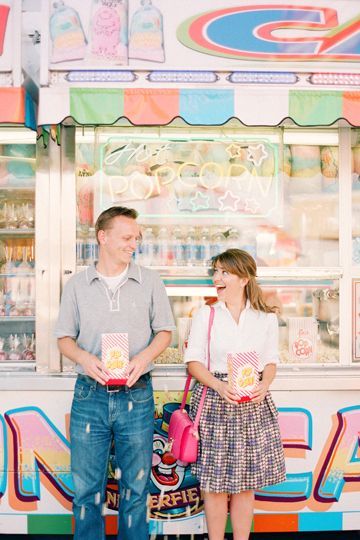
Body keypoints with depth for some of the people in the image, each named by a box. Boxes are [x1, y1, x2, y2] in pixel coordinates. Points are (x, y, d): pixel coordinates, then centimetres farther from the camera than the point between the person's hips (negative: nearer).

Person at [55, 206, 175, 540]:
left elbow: (164, 331, 6)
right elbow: (64, 337, 7)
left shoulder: (150, 282, 3)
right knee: (86, 486, 10)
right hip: (89, 395, 0)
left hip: (136, 395, 0)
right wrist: (83, 357, -14)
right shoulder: (77, 285, 4)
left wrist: (145, 356, -13)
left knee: (135, 485, 12)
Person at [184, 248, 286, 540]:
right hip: (214, 400, -1)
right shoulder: (206, 314, 0)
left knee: (246, 482, 10)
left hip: (253, 403, 2)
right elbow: (193, 360, -2)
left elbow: (271, 361, 8)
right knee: (214, 481, 4)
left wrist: (264, 384, -12)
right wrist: (220, 386, -17)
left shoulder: (266, 317, 4)